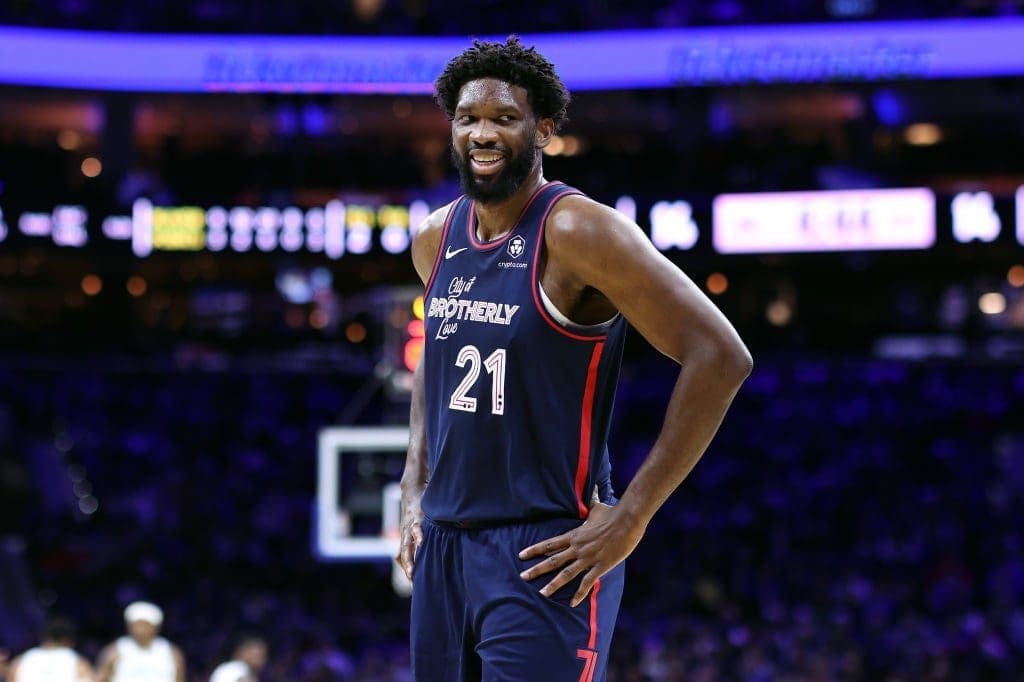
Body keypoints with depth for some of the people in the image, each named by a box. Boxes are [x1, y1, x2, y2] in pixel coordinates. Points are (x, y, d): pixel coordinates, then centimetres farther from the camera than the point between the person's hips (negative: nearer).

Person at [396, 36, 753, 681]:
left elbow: (721, 355, -18)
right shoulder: (435, 240, 8)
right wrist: (414, 488, 16)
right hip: (441, 548, 7)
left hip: (543, 556, -7)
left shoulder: (576, 231, -14)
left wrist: (630, 518, -18)